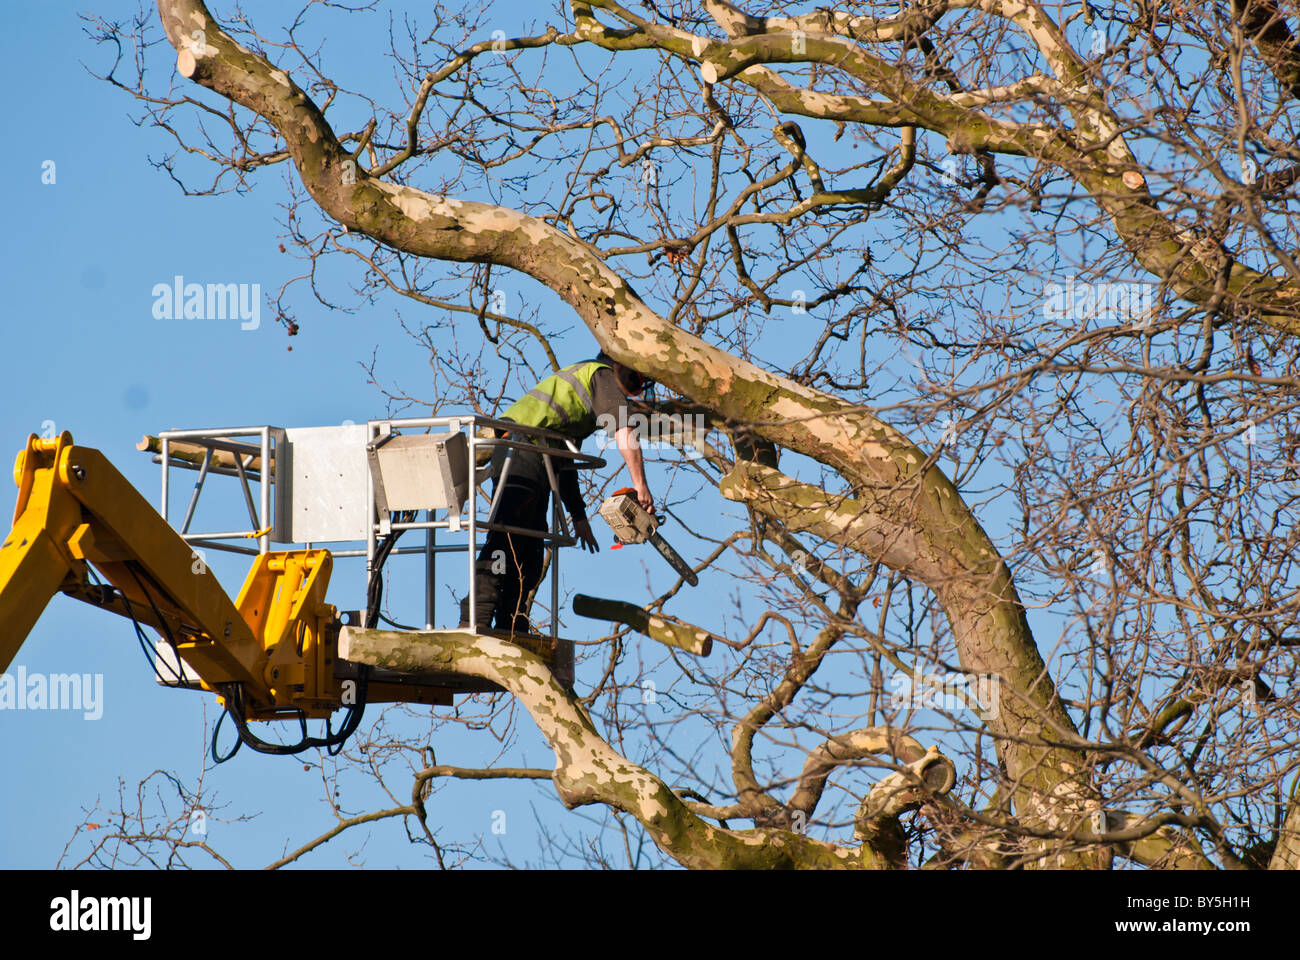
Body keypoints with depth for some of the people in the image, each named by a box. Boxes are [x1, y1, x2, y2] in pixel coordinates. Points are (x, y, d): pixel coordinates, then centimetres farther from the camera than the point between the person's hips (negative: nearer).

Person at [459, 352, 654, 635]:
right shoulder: (603, 376, 6)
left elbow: (564, 462, 34)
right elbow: (625, 433, -10)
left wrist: (579, 517, 31)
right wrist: (641, 485, -8)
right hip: (525, 448, -10)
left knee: (530, 552, 8)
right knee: (507, 539, -20)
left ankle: (511, 629, 3)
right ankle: (474, 620, -30)